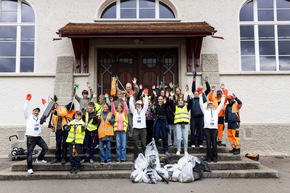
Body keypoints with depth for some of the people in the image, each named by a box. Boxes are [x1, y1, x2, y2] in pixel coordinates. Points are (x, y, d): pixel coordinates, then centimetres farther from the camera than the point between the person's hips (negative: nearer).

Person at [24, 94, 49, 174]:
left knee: (46, 148, 5)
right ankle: (29, 168, 1)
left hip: (38, 137, 5)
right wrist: (28, 100, -17)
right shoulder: (28, 117, 4)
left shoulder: (39, 118, 17)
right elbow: (25, 110, -10)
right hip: (30, 137, -5)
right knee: (30, 152, -3)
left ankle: (39, 159, 27)